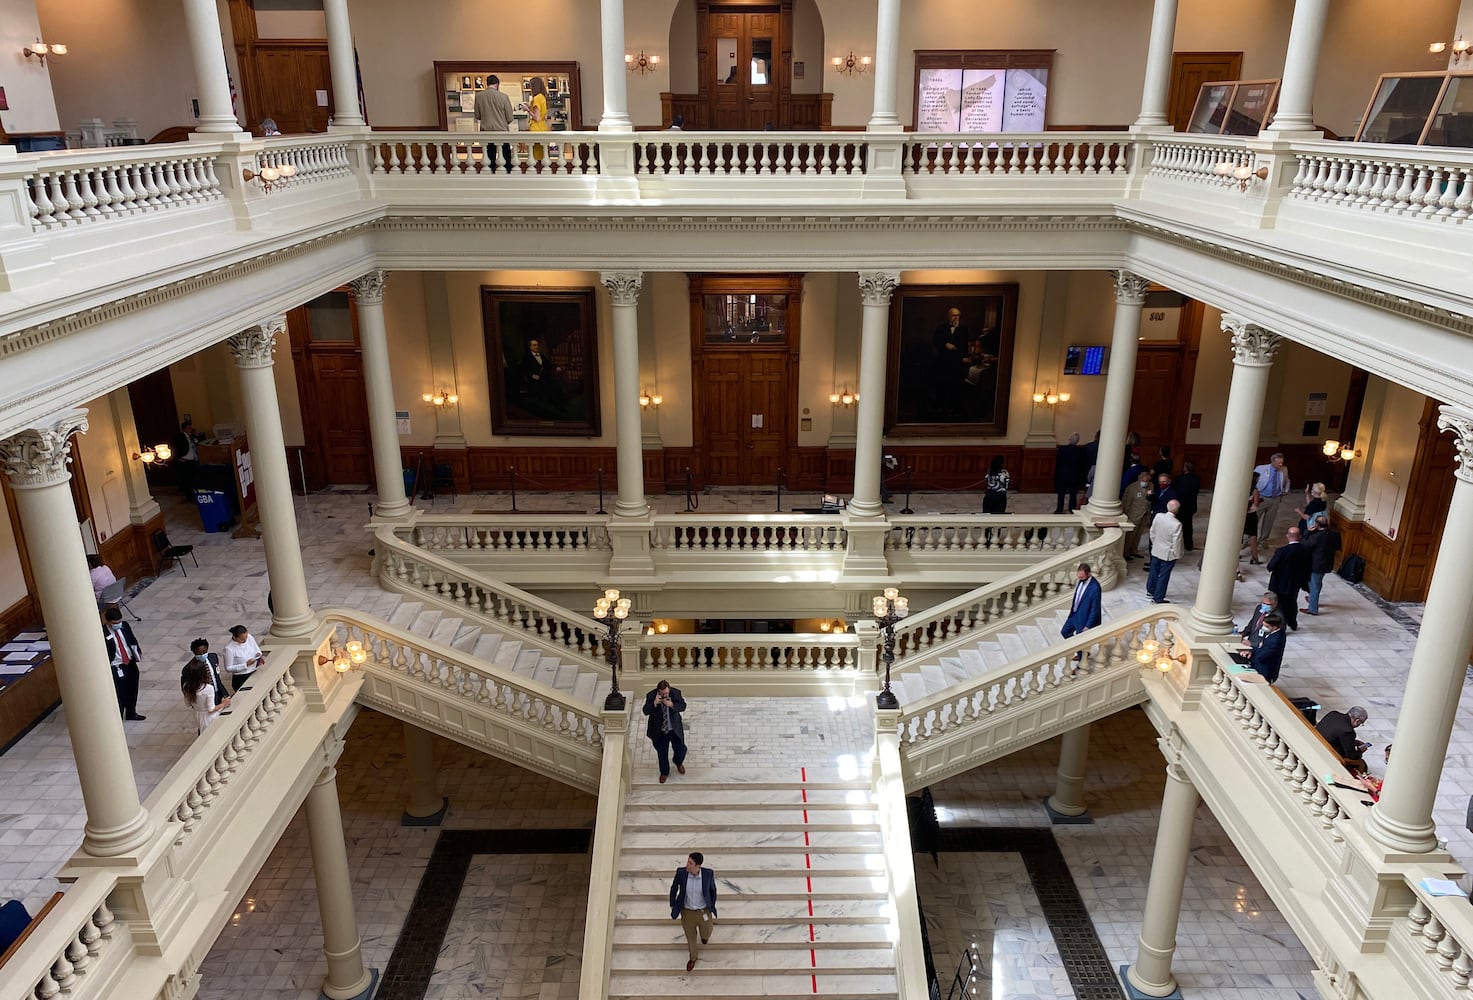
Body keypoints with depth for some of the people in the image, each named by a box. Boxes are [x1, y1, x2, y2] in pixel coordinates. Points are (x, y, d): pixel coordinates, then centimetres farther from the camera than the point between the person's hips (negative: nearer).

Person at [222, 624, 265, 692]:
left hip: (255, 672, 6)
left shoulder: (249, 637, -3)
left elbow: (257, 649, 14)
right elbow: (228, 668, -12)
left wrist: (259, 655, -8)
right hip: (241, 678, -6)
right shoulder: (229, 649, -17)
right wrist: (246, 664, -19)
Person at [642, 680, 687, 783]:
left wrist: (672, 705, -31)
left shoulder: (676, 693, -16)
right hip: (660, 730, -1)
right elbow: (646, 711, -21)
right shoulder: (651, 696, -19)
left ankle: (678, 762, 47)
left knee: (681, 748, 11)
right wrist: (654, 704, -39)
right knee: (662, 752, 13)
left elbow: (683, 706, -12)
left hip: (675, 728, 1)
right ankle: (664, 772, 40)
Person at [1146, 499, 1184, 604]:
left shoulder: (1158, 516, -12)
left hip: (1156, 551, 6)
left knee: (1154, 571, 23)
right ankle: (1158, 598, 15)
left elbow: (1152, 532, 2)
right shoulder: (1177, 524, -28)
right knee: (1164, 576, 6)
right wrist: (1177, 555, -5)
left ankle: (1150, 590, 42)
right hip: (1168, 554, -5)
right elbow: (1176, 542, -20)